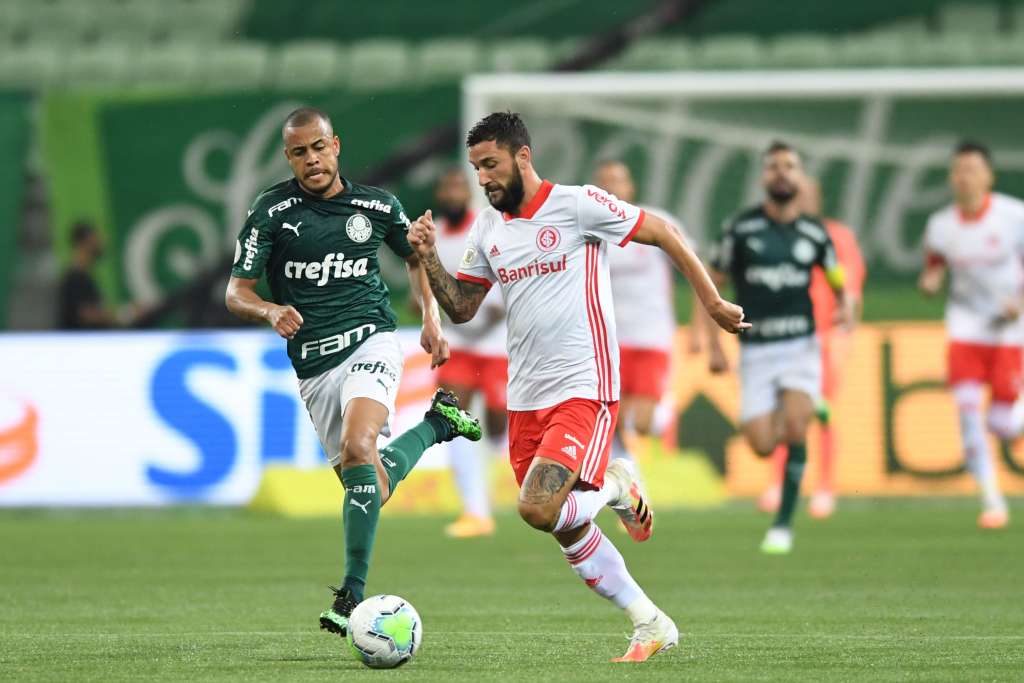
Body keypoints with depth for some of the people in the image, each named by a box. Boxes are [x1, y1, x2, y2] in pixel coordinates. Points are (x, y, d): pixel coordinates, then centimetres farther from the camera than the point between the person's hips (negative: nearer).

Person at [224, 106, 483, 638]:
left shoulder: (377, 207, 1)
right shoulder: (271, 211, -4)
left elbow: (416, 258, 21)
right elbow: (236, 293, -6)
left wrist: (431, 320, 8)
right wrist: (270, 311, -27)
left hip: (370, 341, -2)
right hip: (313, 367, 2)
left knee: (358, 447, -29)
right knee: (368, 485, 5)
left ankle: (353, 592, -28)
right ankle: (436, 426, 35)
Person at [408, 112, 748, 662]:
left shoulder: (577, 204, -10)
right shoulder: (487, 228, 10)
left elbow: (662, 233, -3)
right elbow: (461, 308, 14)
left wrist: (712, 302, -1)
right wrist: (429, 259, -3)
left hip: (583, 389, -7)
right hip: (525, 399, 7)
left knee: (538, 509, -23)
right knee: (566, 531, 8)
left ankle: (617, 488, 7)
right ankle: (651, 626, 21)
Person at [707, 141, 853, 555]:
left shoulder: (814, 233, 1)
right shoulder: (742, 229, -4)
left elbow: (837, 281, 15)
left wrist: (845, 307, -9)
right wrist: (714, 346, -3)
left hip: (800, 345, 0)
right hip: (755, 350, 0)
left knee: (795, 427, -22)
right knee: (762, 446, -7)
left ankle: (784, 524, -10)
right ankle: (809, 406, 30)